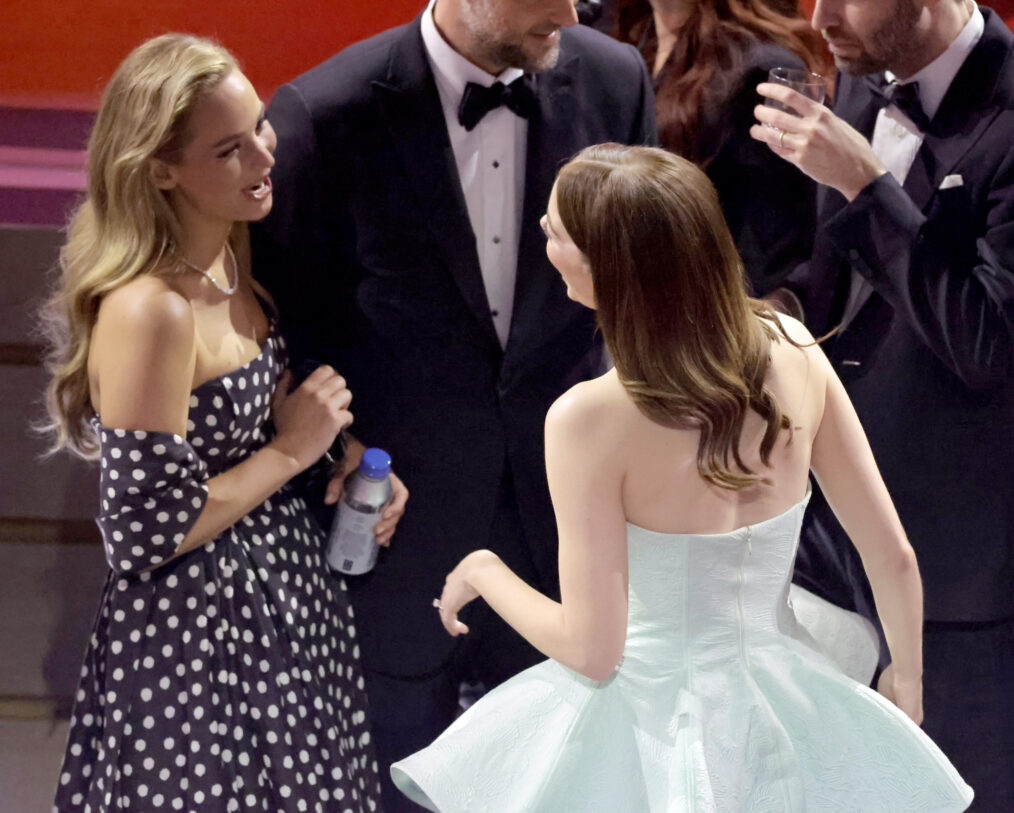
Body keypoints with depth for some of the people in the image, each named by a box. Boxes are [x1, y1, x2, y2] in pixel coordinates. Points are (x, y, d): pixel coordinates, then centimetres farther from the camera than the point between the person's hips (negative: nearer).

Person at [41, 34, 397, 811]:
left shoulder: (238, 258, 1)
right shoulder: (146, 312, -26)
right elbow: (148, 531, -25)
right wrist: (289, 452, -16)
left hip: (283, 598, 9)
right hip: (194, 638, -9)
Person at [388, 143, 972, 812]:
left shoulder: (590, 420, -25)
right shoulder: (792, 350, -12)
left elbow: (590, 651, -19)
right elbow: (894, 557, -4)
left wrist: (484, 573, -1)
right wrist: (907, 674, 14)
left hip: (654, 715, -4)